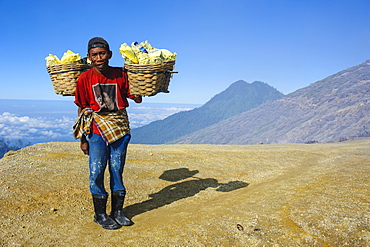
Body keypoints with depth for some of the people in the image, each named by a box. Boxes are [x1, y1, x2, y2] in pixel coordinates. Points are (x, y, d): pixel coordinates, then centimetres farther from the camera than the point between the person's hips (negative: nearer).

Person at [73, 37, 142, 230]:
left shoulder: (121, 75, 0)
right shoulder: (85, 78, -2)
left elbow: (137, 99, 3)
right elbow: (82, 109, 3)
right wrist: (82, 138, 3)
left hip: (120, 128, 1)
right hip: (98, 128, -1)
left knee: (117, 170, 8)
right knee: (96, 172, 0)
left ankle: (117, 212, 22)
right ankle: (100, 214, 16)